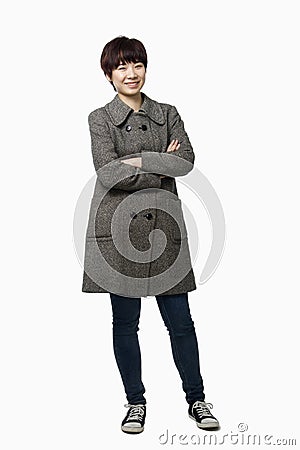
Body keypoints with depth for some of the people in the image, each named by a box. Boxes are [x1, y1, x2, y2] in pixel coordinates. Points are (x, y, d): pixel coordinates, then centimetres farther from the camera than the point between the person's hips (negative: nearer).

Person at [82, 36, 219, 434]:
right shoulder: (100, 119, 1)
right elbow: (108, 172, -13)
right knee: (125, 322, 7)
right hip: (119, 227, -1)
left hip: (164, 224, 2)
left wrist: (139, 160, -13)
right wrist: (162, 167, -8)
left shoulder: (168, 115, 10)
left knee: (180, 320, 5)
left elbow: (187, 160, -5)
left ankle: (196, 399, 20)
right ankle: (135, 402, 23)